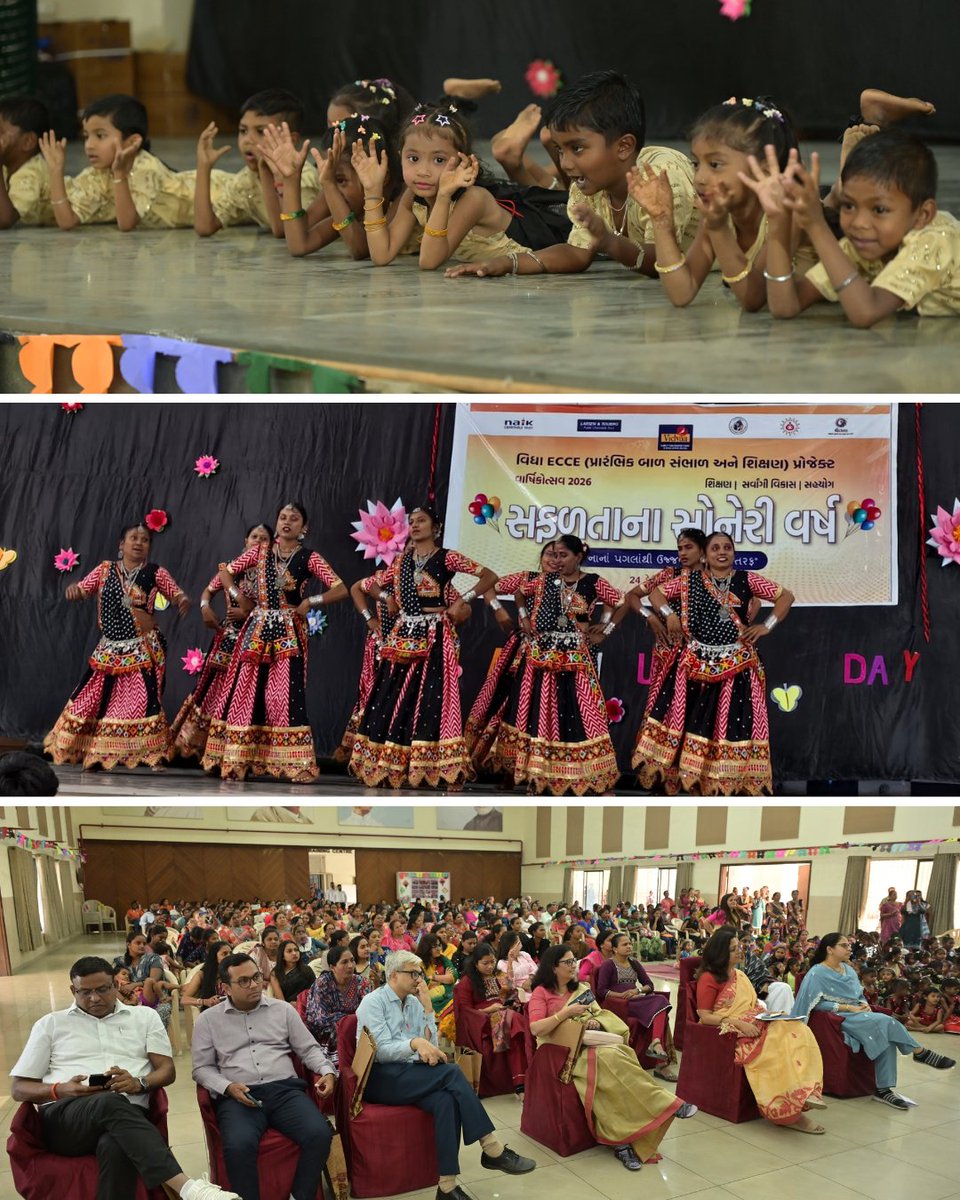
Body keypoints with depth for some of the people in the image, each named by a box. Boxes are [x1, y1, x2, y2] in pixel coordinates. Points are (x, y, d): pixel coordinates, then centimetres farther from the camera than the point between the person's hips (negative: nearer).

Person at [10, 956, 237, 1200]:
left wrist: (139, 1083, -10)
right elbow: (18, 1089, 15)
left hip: (125, 1113, 1)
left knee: (116, 1145, -41)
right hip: (63, 1116, -1)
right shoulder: (50, 1024, 19)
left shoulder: (144, 1016, 21)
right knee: (110, 1102, -39)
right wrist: (60, 1090, -7)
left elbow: (167, 1070, 14)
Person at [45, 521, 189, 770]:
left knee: (143, 700, -11)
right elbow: (81, 590, 8)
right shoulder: (105, 569, 7)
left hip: (142, 649, -3)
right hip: (109, 649, 3)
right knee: (92, 697, 7)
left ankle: (154, 753, -4)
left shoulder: (156, 573, 1)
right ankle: (93, 753, 21)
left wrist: (183, 601, -24)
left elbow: (178, 594, 0)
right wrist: (73, 589, -16)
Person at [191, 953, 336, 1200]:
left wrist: (327, 1071, -2)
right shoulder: (208, 1020, 10)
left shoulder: (283, 1010, 14)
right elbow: (202, 1068, 10)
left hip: (285, 1089, 2)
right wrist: (227, 1087, -9)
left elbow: (308, 1049, 18)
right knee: (239, 1146, -36)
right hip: (238, 1097, -2)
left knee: (320, 1134, -26)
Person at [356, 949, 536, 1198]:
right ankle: (492, 1150, -22)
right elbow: (382, 1050, -16)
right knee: (451, 1072, -26)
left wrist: (427, 1008, -2)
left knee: (446, 1099, -28)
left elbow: (430, 1046, 5)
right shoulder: (373, 1002, -4)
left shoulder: (414, 1002, 13)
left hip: (409, 1075, 6)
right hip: (380, 1078, -6)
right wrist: (415, 1043, -32)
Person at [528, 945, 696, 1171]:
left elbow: (601, 1014, 20)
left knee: (613, 1058, -32)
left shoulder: (580, 989, 21)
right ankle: (666, 1104, -31)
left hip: (590, 1043, 5)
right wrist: (566, 1013, -15)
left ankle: (622, 1141, -34)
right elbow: (536, 1029, -11)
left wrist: (597, 1022, -3)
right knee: (608, 1057, -35)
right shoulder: (541, 993, 2)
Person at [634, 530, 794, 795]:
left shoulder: (746, 579, 3)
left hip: (735, 665, -1)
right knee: (691, 720, 0)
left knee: (733, 724, -1)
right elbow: (656, 593, 13)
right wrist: (669, 614, -4)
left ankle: (734, 781, 5)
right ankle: (691, 776, 8)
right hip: (697, 663, 1)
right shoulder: (690, 580, 7)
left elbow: (786, 596, 5)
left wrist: (766, 626, -4)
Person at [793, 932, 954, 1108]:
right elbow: (816, 1003, -15)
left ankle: (884, 1089, -23)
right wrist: (849, 1008, -18)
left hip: (857, 1014, 7)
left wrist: (864, 1005, -4)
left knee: (887, 1037, -24)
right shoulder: (817, 973, -7)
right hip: (838, 1018, -7)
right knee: (885, 1022, -26)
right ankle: (921, 1053, -9)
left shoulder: (848, 970, 16)